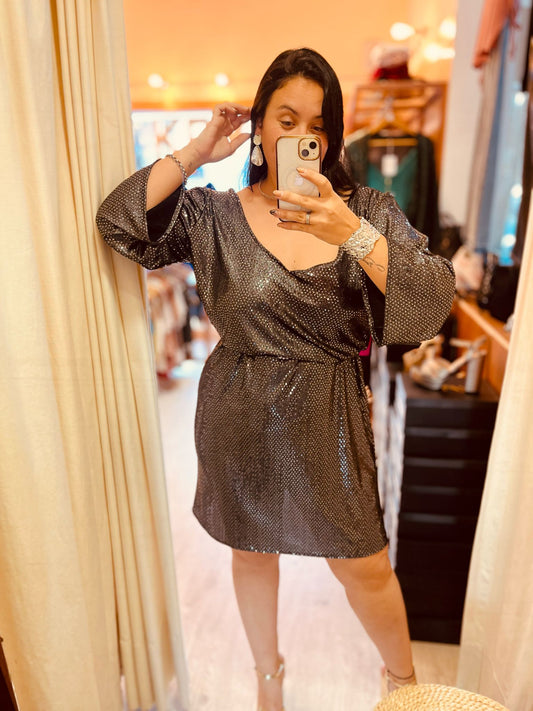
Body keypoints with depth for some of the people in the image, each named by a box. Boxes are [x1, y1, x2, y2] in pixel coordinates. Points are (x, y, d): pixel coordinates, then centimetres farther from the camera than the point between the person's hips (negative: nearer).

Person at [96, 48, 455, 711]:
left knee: (364, 566, 11)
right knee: (253, 552, 21)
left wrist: (352, 233, -29)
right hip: (240, 415, 2)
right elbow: (118, 221, -7)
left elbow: (434, 300, -15)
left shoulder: (368, 211, -4)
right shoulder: (217, 215, -2)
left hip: (329, 418, -1)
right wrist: (195, 153, -11)